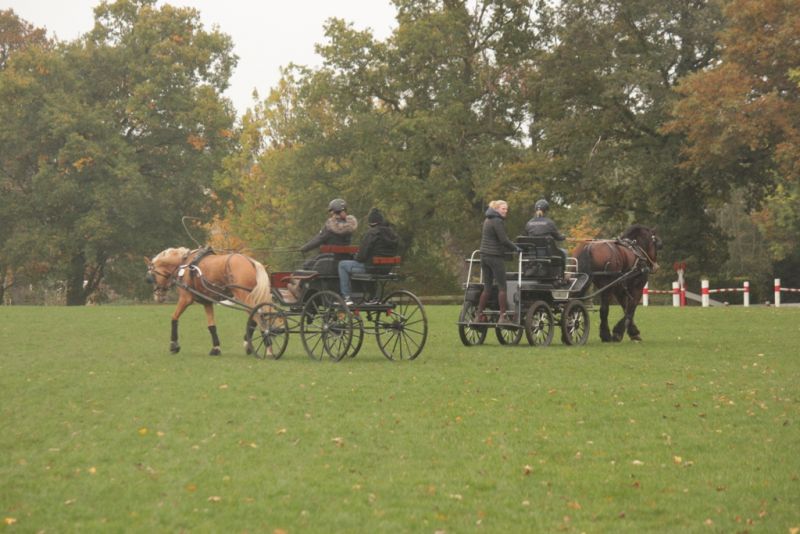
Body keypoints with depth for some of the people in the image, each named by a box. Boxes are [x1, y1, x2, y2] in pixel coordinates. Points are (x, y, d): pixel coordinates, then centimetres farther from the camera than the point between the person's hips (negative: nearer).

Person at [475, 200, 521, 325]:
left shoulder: (487, 220, 16)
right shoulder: (497, 221, -12)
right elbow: (504, 240, -18)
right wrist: (515, 248, -5)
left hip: (484, 255, 9)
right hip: (495, 257, -9)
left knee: (487, 287, 12)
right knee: (502, 287, -5)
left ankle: (479, 315, 9)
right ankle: (503, 317, -7)